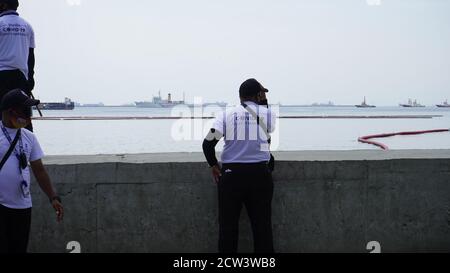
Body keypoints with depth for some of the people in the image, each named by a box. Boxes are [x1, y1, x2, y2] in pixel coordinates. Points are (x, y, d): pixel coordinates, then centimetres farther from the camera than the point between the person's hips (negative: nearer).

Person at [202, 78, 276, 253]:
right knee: (262, 225, 6)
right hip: (259, 174, 0)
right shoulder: (267, 114, 1)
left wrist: (213, 165, 12)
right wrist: (263, 101, 22)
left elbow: (208, 143, -4)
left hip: (231, 175, 1)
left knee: (228, 225, 7)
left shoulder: (226, 115, 3)